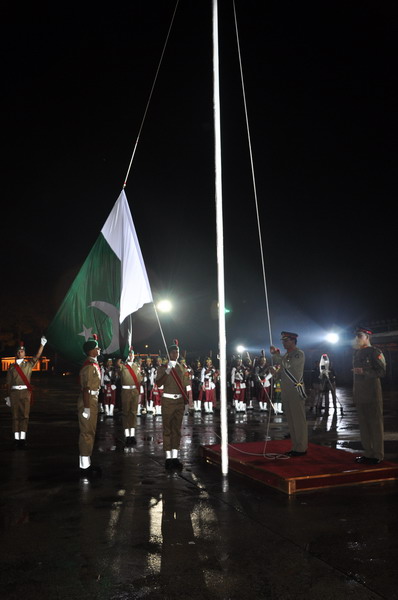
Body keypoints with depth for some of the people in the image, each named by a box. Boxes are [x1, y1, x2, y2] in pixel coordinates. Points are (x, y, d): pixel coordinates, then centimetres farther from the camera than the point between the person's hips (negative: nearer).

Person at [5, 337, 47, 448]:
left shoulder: (29, 364, 9)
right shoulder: (12, 367, 10)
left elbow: (37, 356, -8)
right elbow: (8, 383, 10)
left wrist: (42, 344, -21)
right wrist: (8, 396, 5)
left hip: (25, 392, -1)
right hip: (14, 392, 1)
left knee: (24, 415, -3)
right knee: (15, 416, 2)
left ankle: (22, 438, -1)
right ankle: (17, 438, 7)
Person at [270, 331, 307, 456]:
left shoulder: (299, 353, -8)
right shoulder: (286, 355, 18)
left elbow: (288, 365, -23)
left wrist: (275, 354, -13)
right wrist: (275, 371, 2)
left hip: (296, 391, -9)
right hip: (286, 392, 9)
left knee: (299, 420, -4)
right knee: (291, 421, 12)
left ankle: (301, 448, 3)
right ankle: (295, 447, 19)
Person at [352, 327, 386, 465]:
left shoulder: (374, 352, -8)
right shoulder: (357, 352, 15)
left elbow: (382, 372, -13)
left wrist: (364, 372, -24)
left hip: (372, 394, -8)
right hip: (360, 395, 8)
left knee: (375, 423, 0)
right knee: (363, 424, 11)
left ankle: (377, 455, 7)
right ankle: (368, 453, 20)